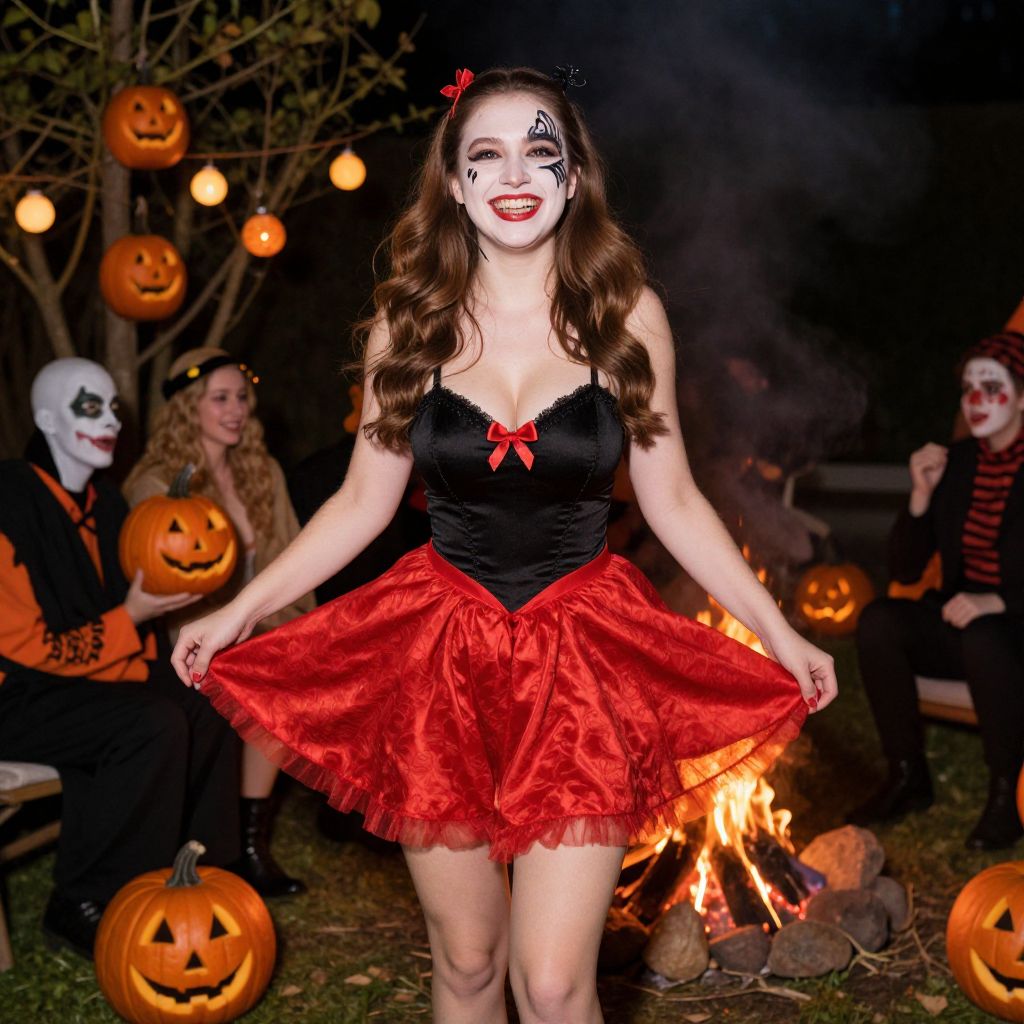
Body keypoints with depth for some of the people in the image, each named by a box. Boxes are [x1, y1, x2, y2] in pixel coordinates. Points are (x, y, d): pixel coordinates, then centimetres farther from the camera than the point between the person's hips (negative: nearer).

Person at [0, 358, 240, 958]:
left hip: (83, 681, 9)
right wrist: (129, 617, -19)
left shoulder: (104, 503, 10)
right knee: (152, 725, -28)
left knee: (207, 707, -8)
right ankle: (83, 908, -18)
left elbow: (121, 615, 20)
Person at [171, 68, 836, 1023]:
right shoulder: (409, 324, 1)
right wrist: (238, 612, 4)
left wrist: (780, 633, 3)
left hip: (582, 657, -1)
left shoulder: (627, 317, -1)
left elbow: (671, 501, 5)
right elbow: (363, 502, 8)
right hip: (439, 657, 1)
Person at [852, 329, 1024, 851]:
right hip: (960, 620, 5)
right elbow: (906, 569, 6)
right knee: (878, 620, -21)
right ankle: (908, 777, -8)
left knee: (981, 639, -37)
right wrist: (921, 496, -8)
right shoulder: (955, 462, 6)